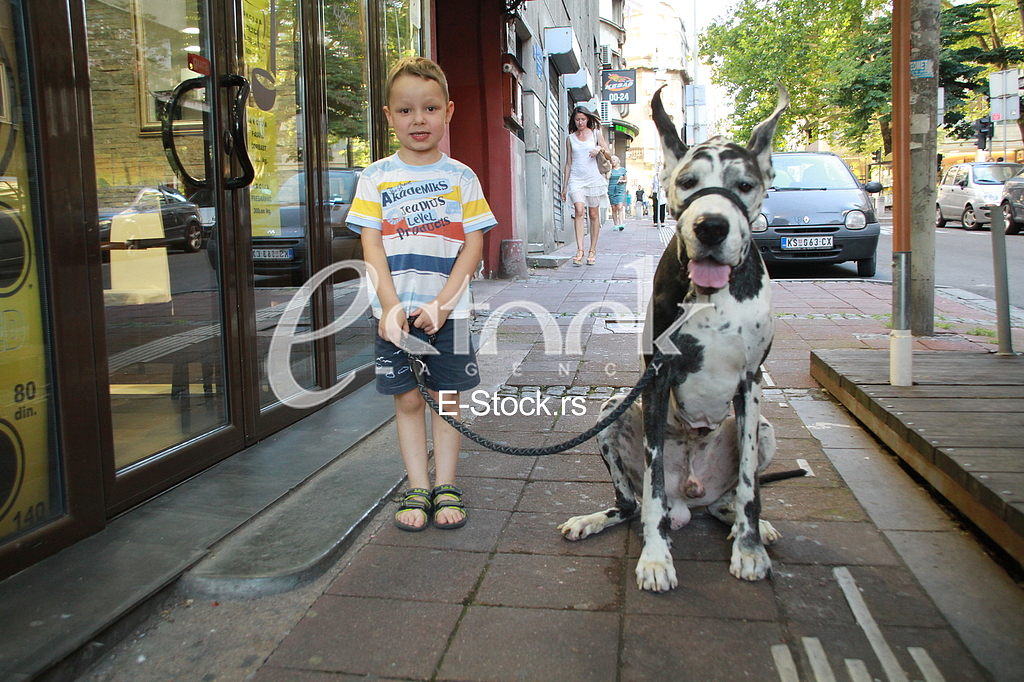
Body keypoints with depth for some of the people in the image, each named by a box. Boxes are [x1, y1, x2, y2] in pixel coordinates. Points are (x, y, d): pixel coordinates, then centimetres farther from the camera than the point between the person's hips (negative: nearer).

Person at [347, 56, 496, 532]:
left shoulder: (461, 177, 2)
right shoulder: (376, 177, 2)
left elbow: (473, 246, -2)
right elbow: (371, 246, -2)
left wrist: (441, 303, -12)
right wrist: (391, 305, -12)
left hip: (448, 311, 0)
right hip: (395, 311, 0)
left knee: (446, 397, 7)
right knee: (408, 400, 7)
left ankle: (446, 487, 18)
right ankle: (418, 489, 17)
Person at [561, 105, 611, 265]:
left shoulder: (596, 134, 8)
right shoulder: (570, 138, 10)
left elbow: (609, 156, 8)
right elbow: (568, 163, 11)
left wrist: (600, 149, -14)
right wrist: (564, 186, 8)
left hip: (593, 178, 0)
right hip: (576, 179, 0)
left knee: (593, 214, 2)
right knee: (579, 210, -19)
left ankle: (593, 251, 10)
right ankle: (579, 250, -23)